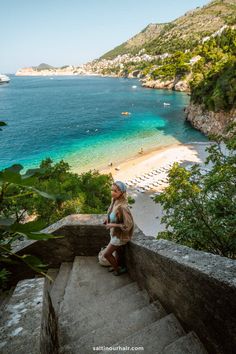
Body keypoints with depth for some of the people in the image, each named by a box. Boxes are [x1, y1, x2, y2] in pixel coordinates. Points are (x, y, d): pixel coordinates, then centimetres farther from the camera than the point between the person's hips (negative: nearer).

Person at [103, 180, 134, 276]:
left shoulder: (122, 207, -36)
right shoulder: (115, 200, -10)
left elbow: (128, 225, -29)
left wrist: (112, 225, -25)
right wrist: (109, 219, 0)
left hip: (120, 235, -7)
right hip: (115, 232, 7)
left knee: (106, 254, 8)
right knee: (117, 250, 29)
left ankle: (118, 269, 33)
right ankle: (117, 266, 54)